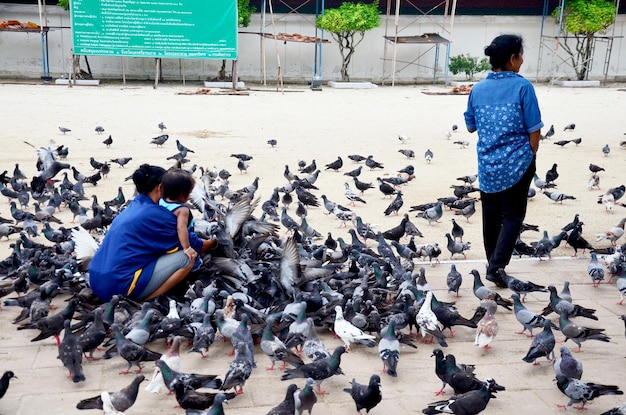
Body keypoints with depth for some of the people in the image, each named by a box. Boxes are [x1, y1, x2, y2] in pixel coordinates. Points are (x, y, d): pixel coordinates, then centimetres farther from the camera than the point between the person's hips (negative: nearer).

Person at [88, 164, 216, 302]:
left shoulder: (133, 207, 16)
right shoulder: (156, 213, -8)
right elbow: (193, 245, 4)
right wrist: (213, 242, 24)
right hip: (119, 286, -9)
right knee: (187, 257, -6)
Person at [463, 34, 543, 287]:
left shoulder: (478, 90, 2)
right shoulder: (522, 87, -11)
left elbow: (471, 126, 12)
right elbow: (534, 129, -10)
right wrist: (532, 156, 4)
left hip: (487, 164, 4)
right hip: (517, 163, -4)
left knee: (491, 216, 15)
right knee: (513, 215, 5)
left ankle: (493, 264, 26)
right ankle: (496, 266, -5)